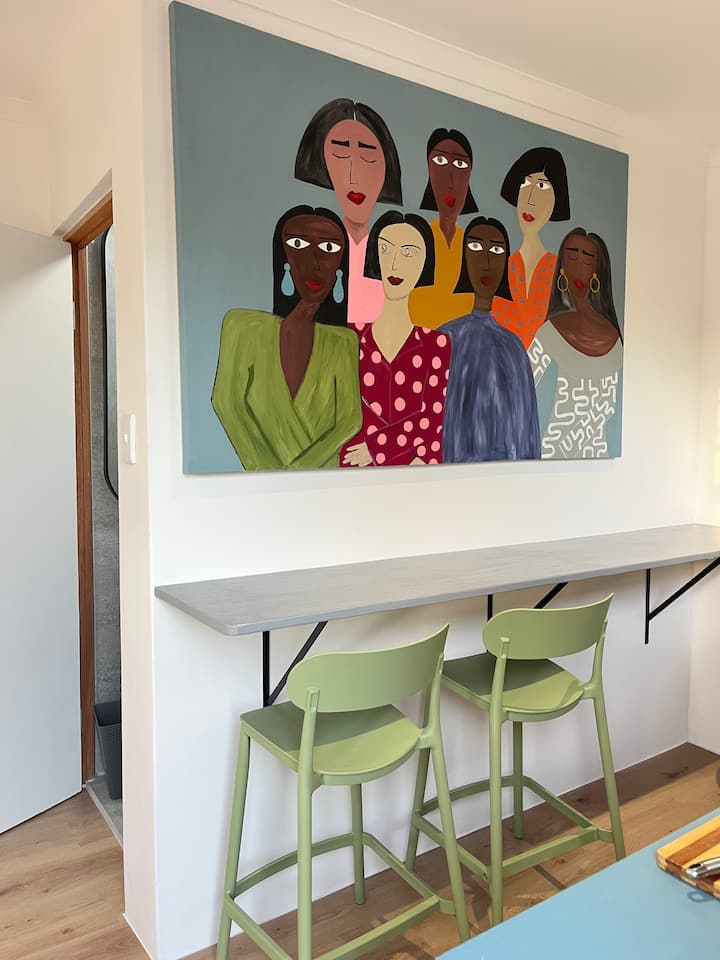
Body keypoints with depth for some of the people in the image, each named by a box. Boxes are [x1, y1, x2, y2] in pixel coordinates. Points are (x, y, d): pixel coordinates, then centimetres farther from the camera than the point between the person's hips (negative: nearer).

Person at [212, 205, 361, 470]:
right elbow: (227, 402, -2)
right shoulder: (244, 327, 3)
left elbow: (351, 420, -4)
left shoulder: (345, 343, 2)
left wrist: (298, 468, -16)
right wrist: (266, 469, -14)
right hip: (262, 484, 0)